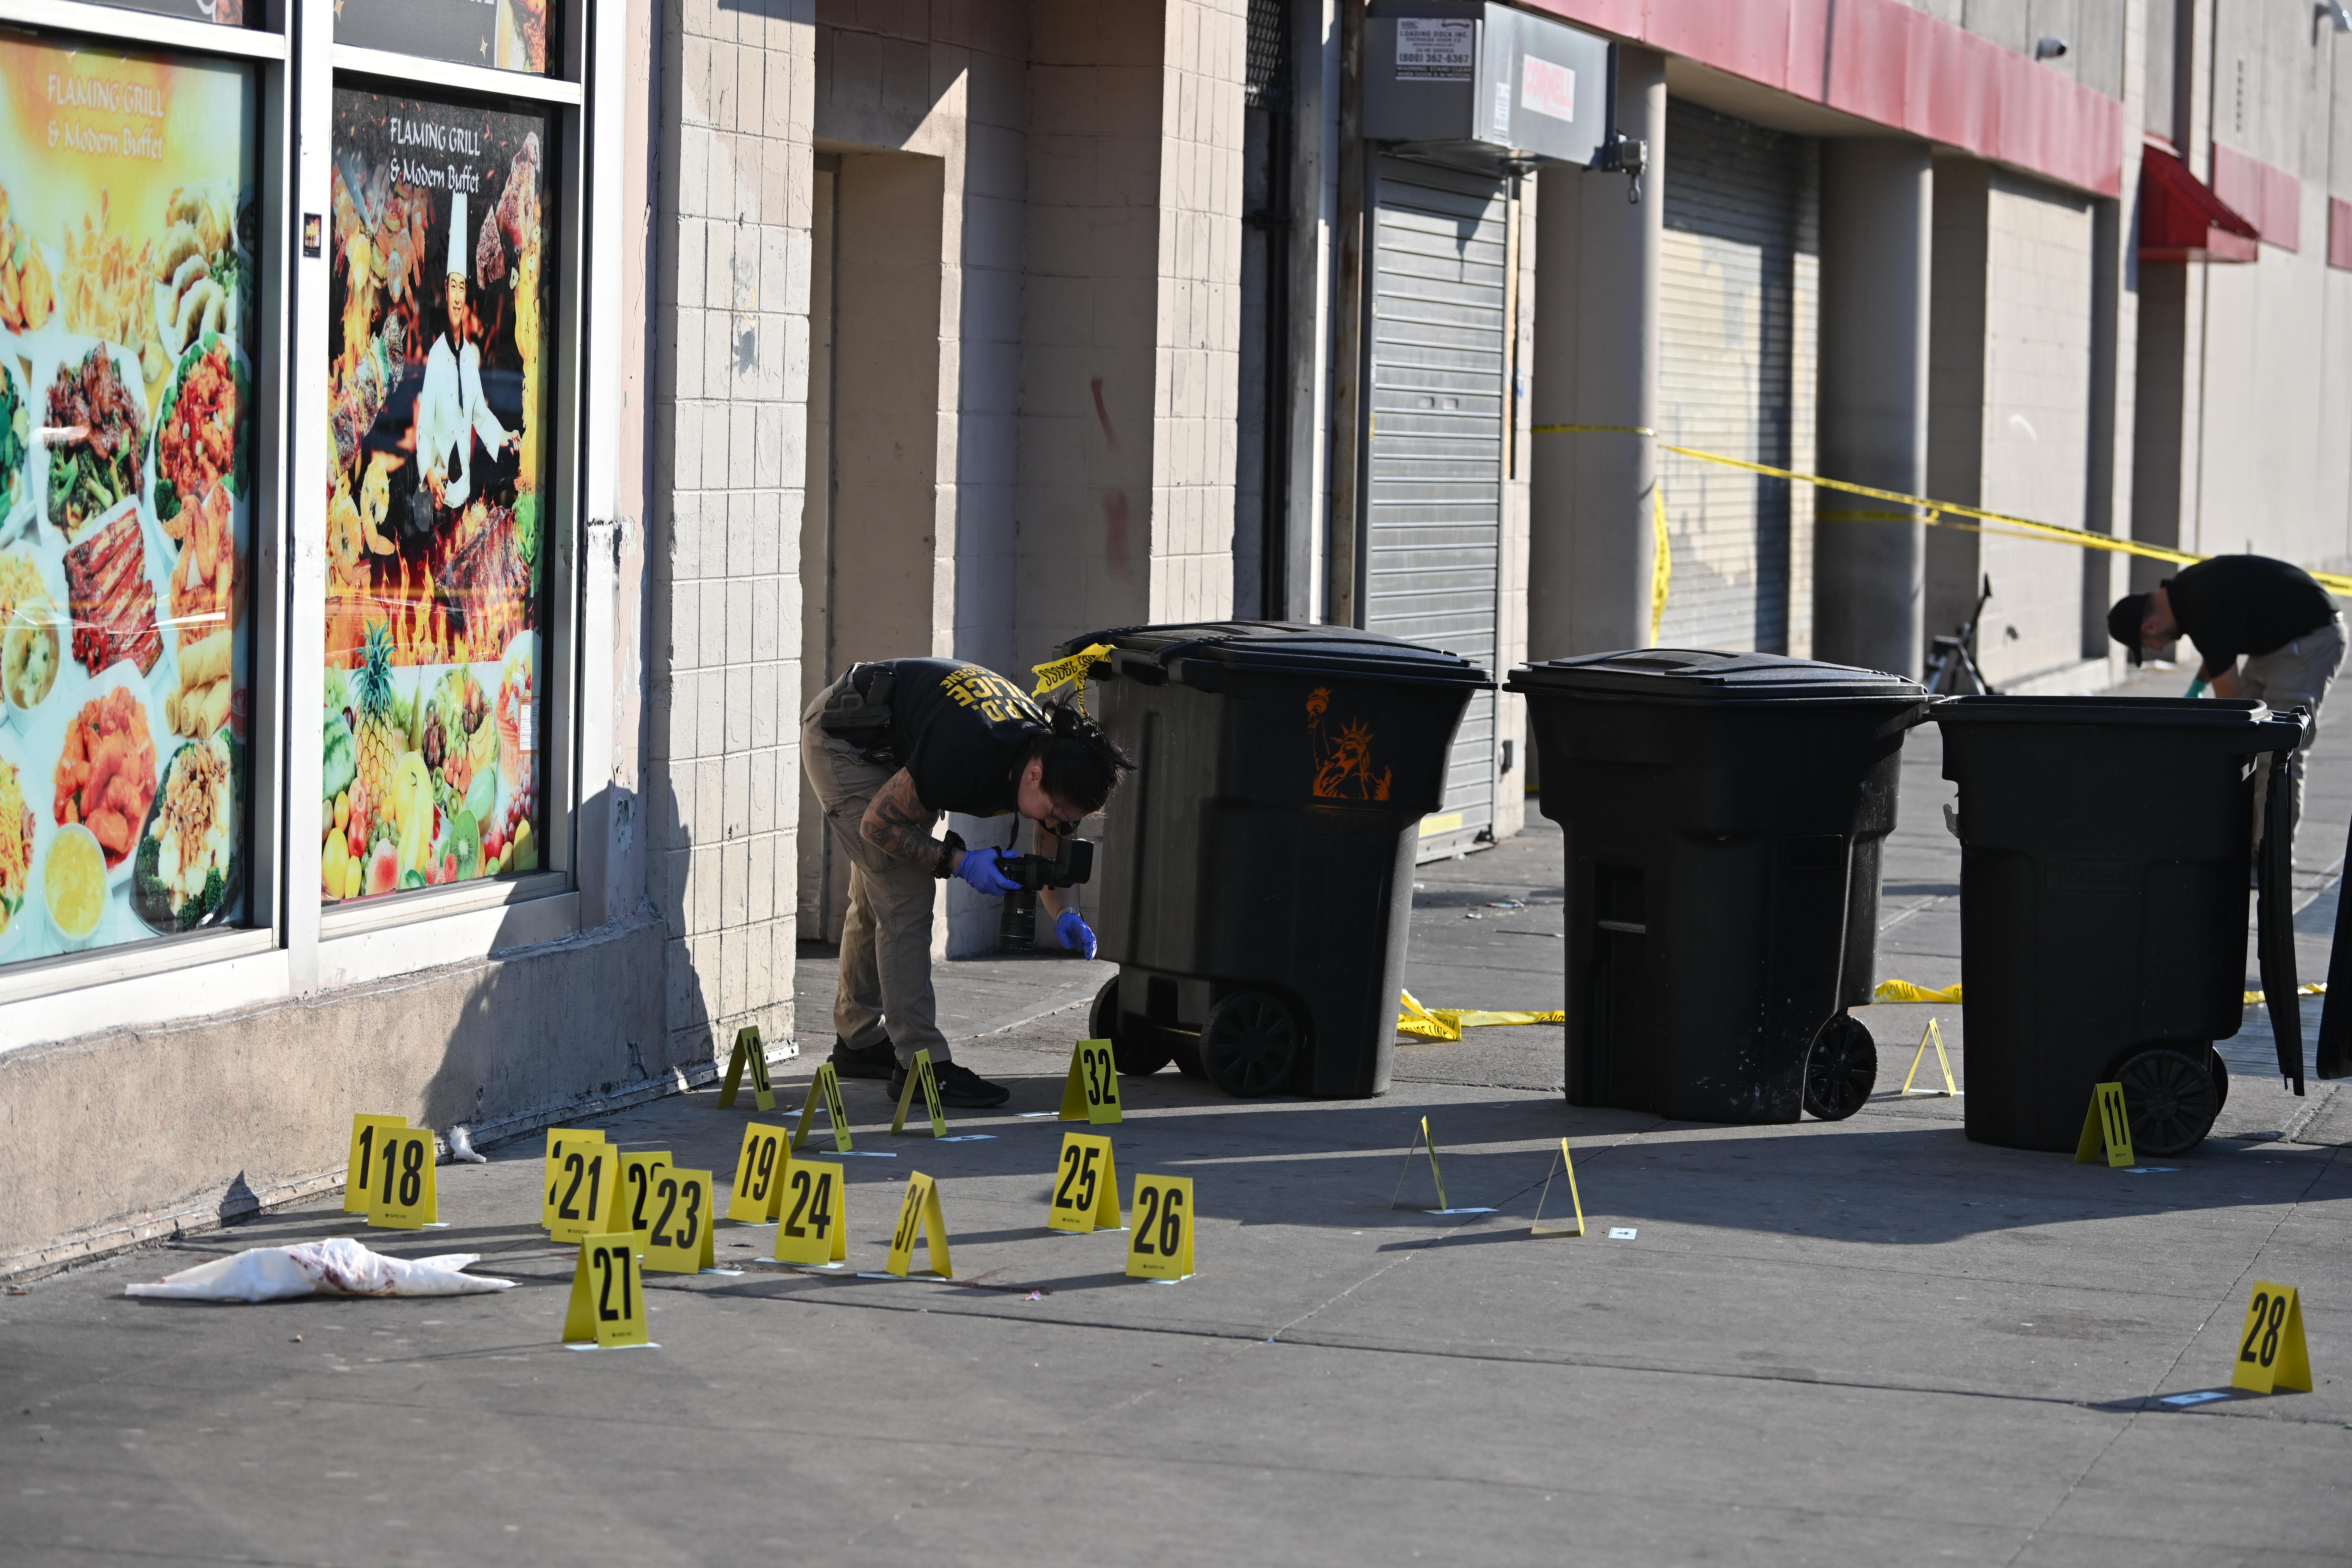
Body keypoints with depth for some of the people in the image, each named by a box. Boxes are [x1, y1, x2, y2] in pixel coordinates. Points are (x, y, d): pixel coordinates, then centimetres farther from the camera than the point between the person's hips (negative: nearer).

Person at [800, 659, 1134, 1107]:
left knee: (878, 898, 18)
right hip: (843, 742, -8)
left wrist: (1066, 916, -20)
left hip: (891, 747, 8)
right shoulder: (968, 757, -39)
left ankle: (859, 1041, 32)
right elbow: (879, 823, -26)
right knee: (905, 894, -15)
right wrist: (957, 862, -30)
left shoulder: (1054, 756, -16)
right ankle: (919, 1062, -14)